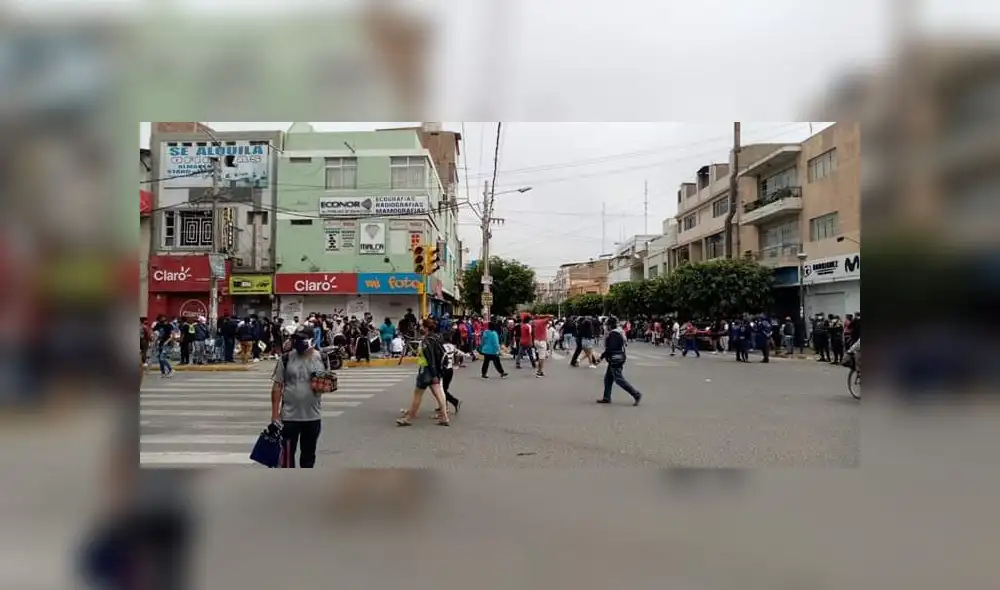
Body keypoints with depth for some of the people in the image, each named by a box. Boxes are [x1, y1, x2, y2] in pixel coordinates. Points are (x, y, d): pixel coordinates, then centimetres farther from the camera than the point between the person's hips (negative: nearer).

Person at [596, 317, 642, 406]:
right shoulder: (618, 333, 12)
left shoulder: (613, 334, -20)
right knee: (608, 378, 14)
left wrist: (602, 356, -15)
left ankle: (636, 395, -2)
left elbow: (610, 348, -25)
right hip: (616, 360, 11)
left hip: (615, 360, -11)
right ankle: (606, 398, 20)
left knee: (619, 380, -5)